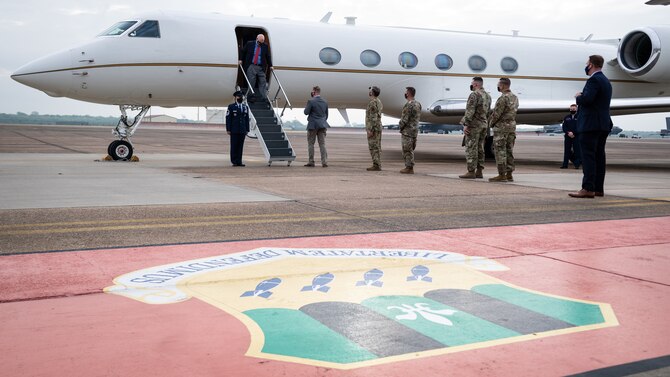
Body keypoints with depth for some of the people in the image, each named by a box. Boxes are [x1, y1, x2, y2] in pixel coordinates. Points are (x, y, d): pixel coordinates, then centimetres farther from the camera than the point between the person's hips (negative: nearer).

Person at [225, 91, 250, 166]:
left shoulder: (245, 107, 12)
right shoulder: (231, 107, 0)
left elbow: (247, 119, 12)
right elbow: (228, 119, -3)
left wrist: (247, 130, 7)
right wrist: (228, 129, -8)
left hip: (242, 130, 4)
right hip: (234, 131, -3)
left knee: (240, 146, 3)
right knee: (234, 146, -1)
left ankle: (239, 161, 6)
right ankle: (234, 162, 4)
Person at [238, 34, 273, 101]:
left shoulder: (265, 46, 7)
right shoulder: (249, 44, 4)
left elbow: (268, 56, 13)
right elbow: (243, 52, 14)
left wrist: (270, 66, 9)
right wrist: (240, 60, 6)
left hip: (261, 67, 1)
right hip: (251, 66, -1)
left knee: (263, 83, -4)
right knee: (251, 83, -1)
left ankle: (264, 97, -4)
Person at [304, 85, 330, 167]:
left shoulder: (311, 101, -11)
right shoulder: (325, 102, 7)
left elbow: (306, 112, -9)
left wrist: (306, 107, 9)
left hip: (313, 125, -5)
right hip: (322, 125, 5)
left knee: (311, 144, 5)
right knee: (322, 144, 4)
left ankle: (311, 162, 6)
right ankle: (324, 162, -1)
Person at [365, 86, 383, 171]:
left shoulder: (373, 103, -16)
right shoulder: (378, 102, 16)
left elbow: (373, 117, -21)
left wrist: (370, 130, -22)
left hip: (373, 128, -10)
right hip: (378, 127, 10)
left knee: (374, 147, -8)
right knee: (376, 147, 10)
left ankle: (376, 166, -8)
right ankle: (377, 165, 12)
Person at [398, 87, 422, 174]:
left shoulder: (409, 105, -18)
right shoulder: (417, 104, 11)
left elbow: (405, 119, -19)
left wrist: (400, 125, -1)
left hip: (407, 130, -9)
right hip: (415, 129, 9)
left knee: (407, 150, -4)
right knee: (410, 150, 14)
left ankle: (409, 168, -2)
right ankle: (409, 167, 18)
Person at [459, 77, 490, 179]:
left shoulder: (474, 95, -13)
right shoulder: (488, 96, 15)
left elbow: (470, 111, -19)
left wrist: (466, 124, -18)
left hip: (474, 125, -9)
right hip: (483, 125, 9)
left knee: (471, 148, -7)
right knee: (480, 149, 10)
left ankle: (471, 172, -8)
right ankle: (479, 171, 12)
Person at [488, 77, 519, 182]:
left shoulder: (503, 98, -17)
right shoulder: (515, 97, 11)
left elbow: (496, 113, -17)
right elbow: (513, 112, 12)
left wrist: (491, 123, 1)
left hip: (501, 127, -9)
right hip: (512, 126, 9)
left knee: (500, 151, -5)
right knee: (509, 150, 9)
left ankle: (502, 175, -6)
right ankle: (509, 175, 10)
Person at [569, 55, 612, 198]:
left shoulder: (594, 80, -12)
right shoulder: (606, 81, 20)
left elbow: (586, 99, -24)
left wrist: (578, 96, -4)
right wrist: (582, 97, 13)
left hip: (590, 125, -10)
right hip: (603, 124, 10)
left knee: (588, 156, -10)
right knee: (599, 156, 10)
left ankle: (588, 189, -13)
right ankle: (598, 188, 13)